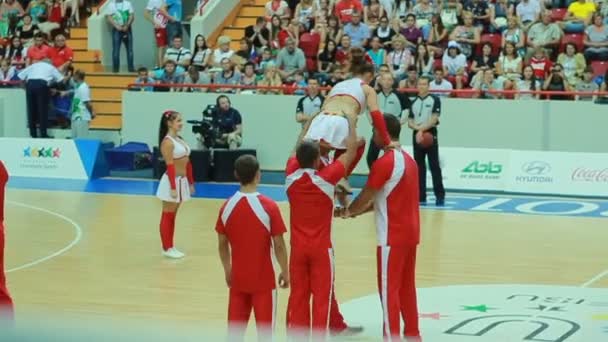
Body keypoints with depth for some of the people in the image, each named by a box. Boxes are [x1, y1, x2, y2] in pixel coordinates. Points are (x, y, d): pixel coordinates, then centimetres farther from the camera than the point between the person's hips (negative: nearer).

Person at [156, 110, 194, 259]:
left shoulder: (180, 140, 11)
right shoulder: (167, 142, -15)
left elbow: (187, 162, 14)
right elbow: (170, 166, -19)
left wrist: (191, 182, 15)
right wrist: (173, 187, -22)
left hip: (182, 180, 9)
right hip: (173, 181, -9)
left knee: (173, 216, 14)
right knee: (167, 216, 0)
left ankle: (171, 247, 20)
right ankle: (166, 248, 6)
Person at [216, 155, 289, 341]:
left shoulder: (227, 206, -4)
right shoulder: (269, 206, -15)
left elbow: (222, 244, 3)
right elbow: (279, 245, -11)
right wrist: (285, 271, 3)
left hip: (237, 277, 3)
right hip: (263, 279, -3)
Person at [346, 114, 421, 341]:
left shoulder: (384, 163, -17)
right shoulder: (408, 160, 12)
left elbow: (365, 197, -10)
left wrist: (348, 212, 9)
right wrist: (359, 210, 17)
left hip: (392, 237, -9)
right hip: (410, 233, 9)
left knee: (388, 290, -3)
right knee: (407, 288, 16)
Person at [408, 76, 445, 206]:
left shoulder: (435, 100, -2)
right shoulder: (414, 102, 12)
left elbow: (434, 119, -10)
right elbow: (410, 122, 9)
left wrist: (422, 129, -16)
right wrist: (417, 128, -11)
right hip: (416, 135, 5)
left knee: (434, 166, -6)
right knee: (419, 166, 5)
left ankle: (440, 195, -3)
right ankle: (421, 196, 8)